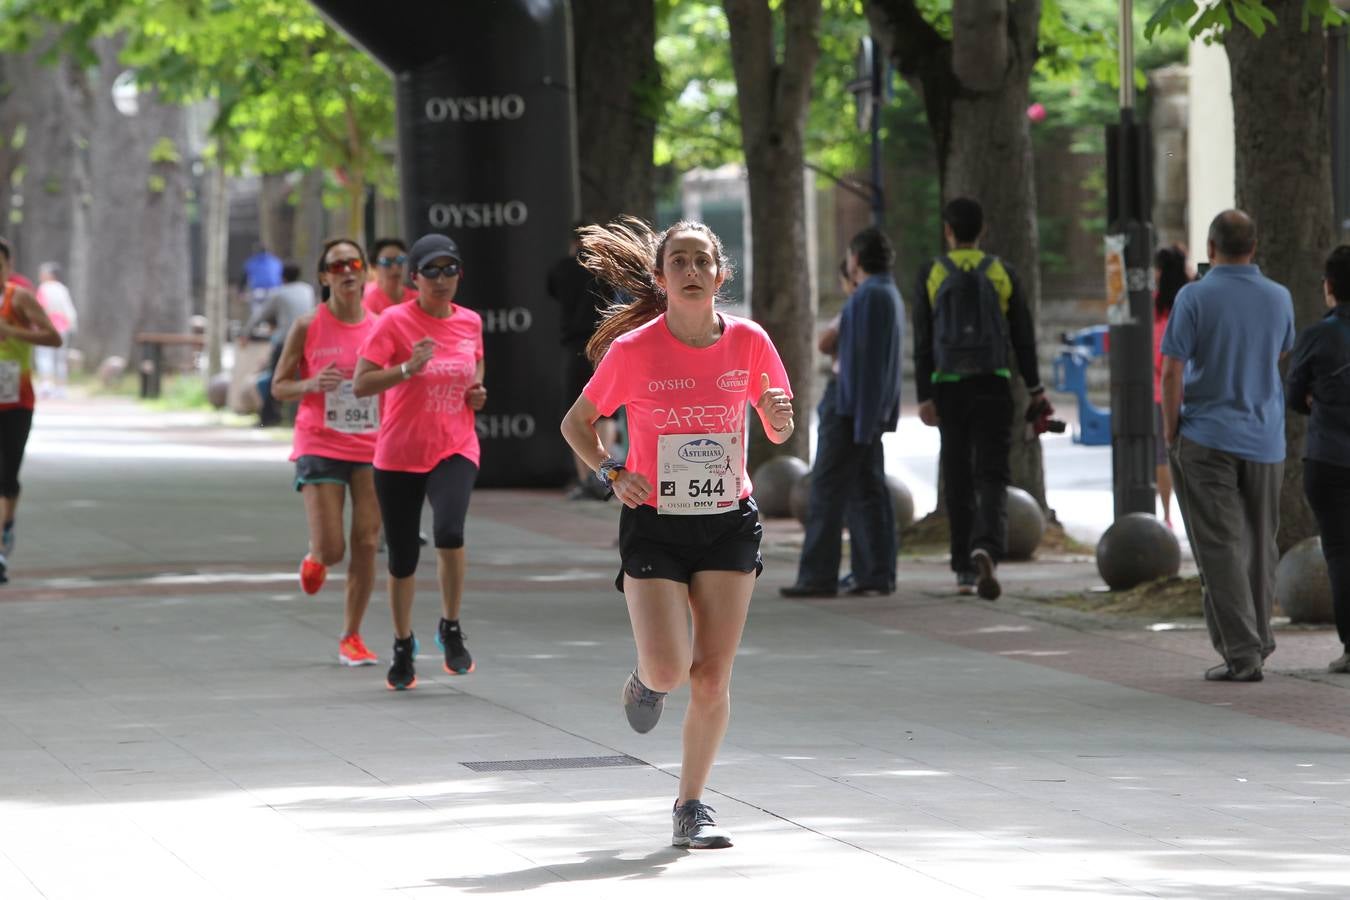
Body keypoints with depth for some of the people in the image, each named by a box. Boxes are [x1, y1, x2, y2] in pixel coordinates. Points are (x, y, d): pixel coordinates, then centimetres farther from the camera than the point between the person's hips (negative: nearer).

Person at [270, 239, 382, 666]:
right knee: (330, 549, -10)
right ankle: (315, 560, 28)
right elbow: (279, 387, 2)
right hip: (319, 447, -2)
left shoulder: (380, 327, 4)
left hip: (371, 449, 2)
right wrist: (310, 385, -18)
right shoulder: (308, 326, -3)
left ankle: (351, 637, 11)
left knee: (366, 545, -1)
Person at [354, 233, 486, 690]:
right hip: (399, 455, -1)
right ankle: (403, 646, 29)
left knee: (449, 532, -26)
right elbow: (361, 384, -13)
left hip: (455, 450, 1)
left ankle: (451, 629, -5)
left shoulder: (470, 322, 4)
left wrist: (477, 392, 3)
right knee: (402, 558, 5)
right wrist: (407, 368, -27)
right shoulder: (394, 322, -8)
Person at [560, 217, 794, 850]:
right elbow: (576, 424, 4)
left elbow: (778, 432, 9)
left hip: (729, 523, 2)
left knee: (713, 678, -3)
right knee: (669, 669, -16)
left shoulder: (748, 341, -3)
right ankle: (645, 680, 23)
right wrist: (612, 475, -12)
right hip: (654, 526, -2)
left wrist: (779, 415, -14)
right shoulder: (633, 350, -9)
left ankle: (691, 806, 14)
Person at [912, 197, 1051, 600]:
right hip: (993, 385, 0)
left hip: (949, 386, 0)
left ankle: (964, 569, 14)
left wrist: (924, 396, -5)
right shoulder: (1002, 273, 3)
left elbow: (923, 342, -4)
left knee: (958, 477, 11)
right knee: (991, 475, -4)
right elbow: (1023, 338, 5)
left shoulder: (932, 275, 1)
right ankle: (986, 550, -29)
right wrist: (1035, 390, 12)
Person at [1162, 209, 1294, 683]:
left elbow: (1172, 371, -13)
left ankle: (1241, 651, -11)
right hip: (1265, 440, 4)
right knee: (1260, 546, 16)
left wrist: (1170, 431, -2)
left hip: (1207, 437, -4)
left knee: (1220, 547, -4)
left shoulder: (1195, 297, -10)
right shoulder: (1279, 298, 3)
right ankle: (1258, 641, 25)